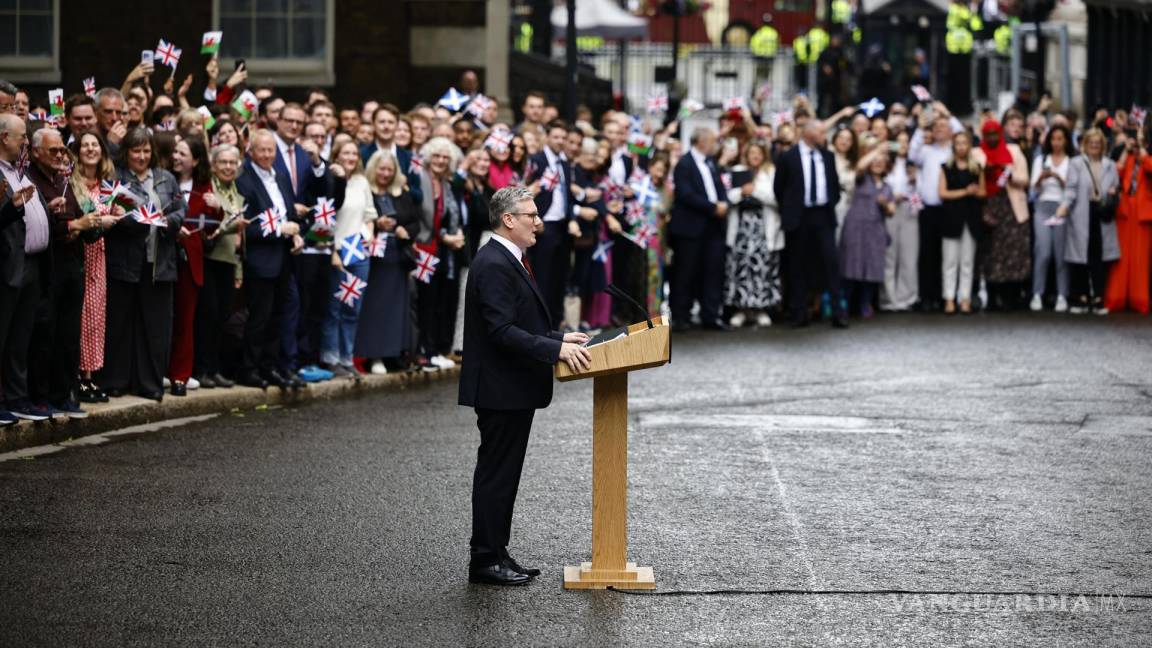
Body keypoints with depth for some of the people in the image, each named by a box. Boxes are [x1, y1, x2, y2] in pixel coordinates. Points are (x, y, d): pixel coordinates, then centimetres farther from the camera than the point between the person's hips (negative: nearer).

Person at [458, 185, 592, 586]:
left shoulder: (508, 260, 14)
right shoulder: (493, 265, -19)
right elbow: (501, 331, -26)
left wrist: (561, 338, 12)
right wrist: (556, 349, -27)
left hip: (513, 389, 10)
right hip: (501, 388, -10)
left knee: (503, 474, 14)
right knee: (496, 473, -4)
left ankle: (496, 553, 21)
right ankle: (485, 560, 2)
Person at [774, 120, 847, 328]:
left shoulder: (827, 157, 10)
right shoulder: (788, 157, -3)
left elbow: (835, 184, 19)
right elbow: (779, 187, 3)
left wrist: (832, 204, 9)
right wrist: (788, 211, 3)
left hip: (823, 215, 3)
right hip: (799, 217, -3)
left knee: (831, 262, -5)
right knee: (798, 266, 2)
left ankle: (837, 312, -5)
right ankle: (799, 313, 7)